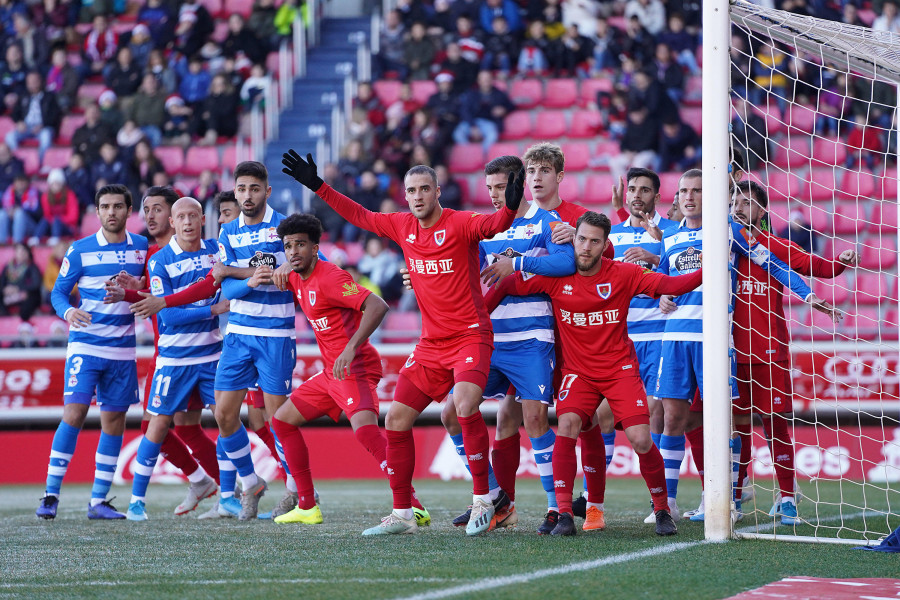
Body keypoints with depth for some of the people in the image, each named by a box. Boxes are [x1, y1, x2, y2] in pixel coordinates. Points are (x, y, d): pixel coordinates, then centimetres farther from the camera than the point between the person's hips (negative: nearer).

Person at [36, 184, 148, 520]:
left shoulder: (142, 248, 6)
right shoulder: (80, 251, -2)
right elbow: (59, 291, 0)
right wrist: (68, 312, -19)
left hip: (123, 350, 3)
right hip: (85, 345, -3)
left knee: (114, 421, 4)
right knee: (74, 414, -14)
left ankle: (98, 501, 11)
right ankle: (51, 496, -9)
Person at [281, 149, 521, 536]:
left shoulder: (459, 224, -10)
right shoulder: (403, 227, 7)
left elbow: (495, 225, -28)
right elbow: (360, 216, 22)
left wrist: (511, 205, -48)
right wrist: (318, 187, 21)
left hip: (470, 336, -7)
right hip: (431, 342, 7)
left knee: (465, 406, -29)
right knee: (396, 420, 3)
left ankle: (482, 500, -17)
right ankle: (401, 514, 13)